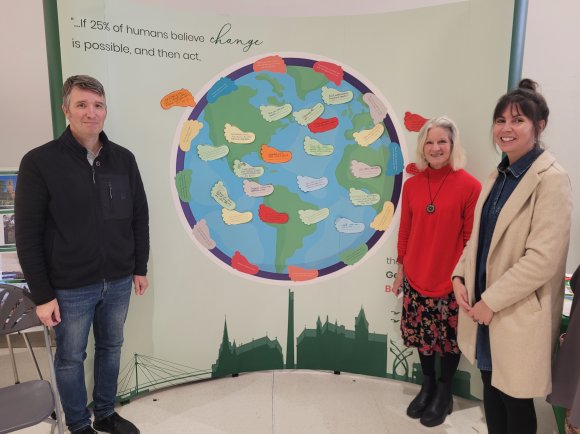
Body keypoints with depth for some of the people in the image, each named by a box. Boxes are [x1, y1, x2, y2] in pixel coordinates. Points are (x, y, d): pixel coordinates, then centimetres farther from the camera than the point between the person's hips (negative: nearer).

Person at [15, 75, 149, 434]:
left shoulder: (124, 159, 0)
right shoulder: (40, 162, -11)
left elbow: (139, 217, 7)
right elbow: (28, 235, -10)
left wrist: (140, 267, 8)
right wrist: (42, 294, -9)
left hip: (118, 282, 4)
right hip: (70, 287, -3)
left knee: (111, 348, 19)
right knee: (70, 358, 14)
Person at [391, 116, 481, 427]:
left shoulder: (469, 186, -12)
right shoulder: (411, 185, 1)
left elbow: (472, 240, -9)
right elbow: (405, 232, 7)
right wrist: (401, 268, 9)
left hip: (451, 281, -4)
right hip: (416, 277, 4)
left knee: (449, 337, 14)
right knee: (422, 333, 17)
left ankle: (444, 392, 36)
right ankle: (427, 385, 41)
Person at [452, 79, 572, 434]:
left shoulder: (551, 179, -16)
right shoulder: (499, 175, 8)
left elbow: (544, 258, -21)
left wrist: (492, 301, -18)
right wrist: (460, 276, -1)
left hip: (518, 315, -7)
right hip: (484, 306, 7)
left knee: (515, 402, 11)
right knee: (491, 389, 21)